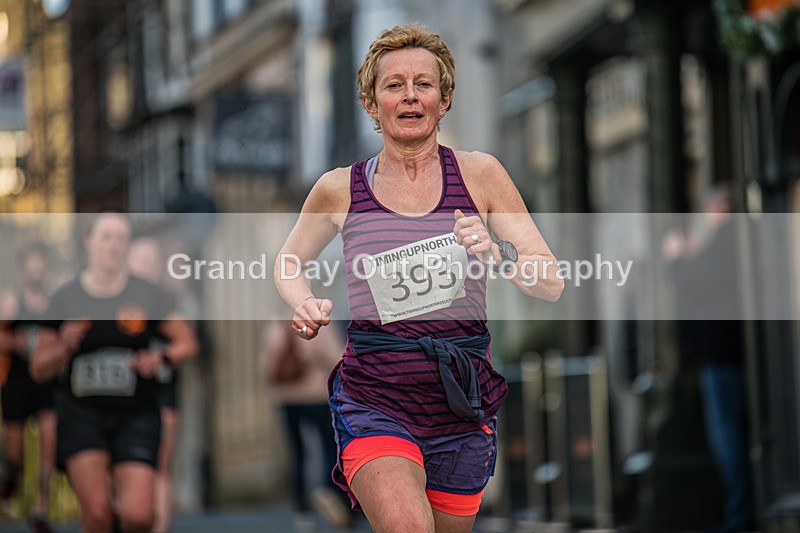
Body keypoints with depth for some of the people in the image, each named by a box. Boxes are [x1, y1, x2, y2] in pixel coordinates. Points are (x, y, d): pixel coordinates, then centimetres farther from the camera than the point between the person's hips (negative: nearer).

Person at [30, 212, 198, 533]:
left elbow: (187, 344, 8)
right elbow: (39, 369, 6)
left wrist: (161, 358, -12)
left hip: (136, 414, 0)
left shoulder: (148, 296, 2)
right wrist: (64, 347, -14)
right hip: (81, 413, 0)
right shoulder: (66, 299, 2)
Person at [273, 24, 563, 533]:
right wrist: (307, 306, -1)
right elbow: (289, 262, 20)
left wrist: (498, 255, -19)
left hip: (462, 405, 2)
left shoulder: (479, 174, 1)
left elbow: (552, 284, 1)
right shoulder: (339, 189, 1)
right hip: (373, 401, -2)